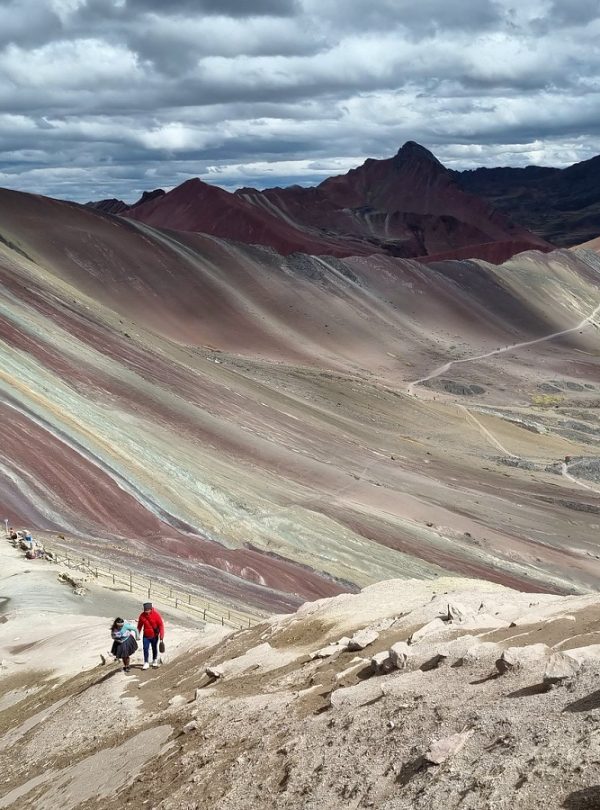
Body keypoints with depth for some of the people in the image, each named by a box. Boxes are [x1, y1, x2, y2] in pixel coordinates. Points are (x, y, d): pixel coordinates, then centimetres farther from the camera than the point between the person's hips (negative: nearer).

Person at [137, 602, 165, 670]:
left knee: (154, 648, 14)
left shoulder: (156, 614, -18)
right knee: (145, 648, -7)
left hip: (154, 636, -1)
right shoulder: (142, 615, -10)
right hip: (146, 636, 1)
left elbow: (161, 625, -14)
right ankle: (146, 663, 1)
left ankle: (155, 660, 34)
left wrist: (161, 636, -16)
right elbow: (139, 625, 4)